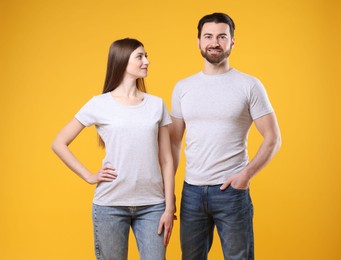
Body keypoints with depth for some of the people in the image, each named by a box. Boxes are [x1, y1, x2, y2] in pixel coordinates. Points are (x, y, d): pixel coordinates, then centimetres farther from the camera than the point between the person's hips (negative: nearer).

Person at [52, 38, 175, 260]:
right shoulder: (100, 104, -1)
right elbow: (59, 144, 4)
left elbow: (166, 160, 6)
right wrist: (89, 177, -4)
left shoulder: (157, 105, 6)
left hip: (152, 205, 2)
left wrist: (169, 207, 1)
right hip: (110, 204, -1)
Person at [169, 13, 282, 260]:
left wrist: (247, 173, -15)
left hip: (231, 190, -3)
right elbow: (173, 141, 12)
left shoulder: (249, 85, -3)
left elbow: (273, 139, -3)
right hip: (191, 190, 3)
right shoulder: (182, 87, 7)